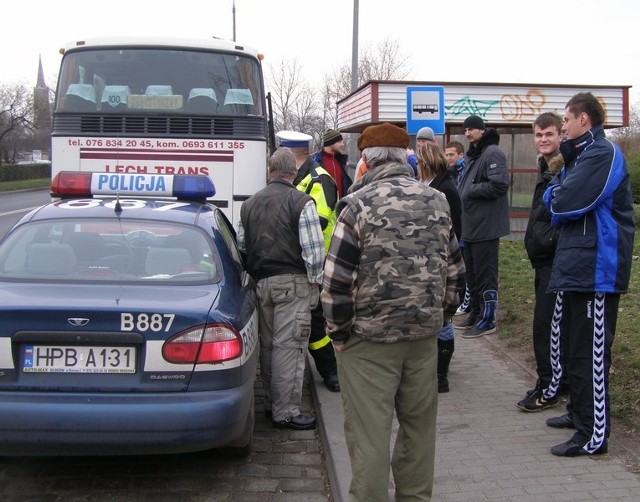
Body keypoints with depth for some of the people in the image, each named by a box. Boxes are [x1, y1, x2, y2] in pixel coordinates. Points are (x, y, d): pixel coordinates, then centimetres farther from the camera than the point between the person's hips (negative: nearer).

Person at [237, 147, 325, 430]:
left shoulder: (249, 204, 12)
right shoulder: (301, 202, -8)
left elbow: (241, 245, 16)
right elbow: (313, 248, -13)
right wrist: (314, 280, -2)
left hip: (260, 281, 6)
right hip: (292, 282, -6)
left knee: (267, 344, 15)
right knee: (288, 346, -4)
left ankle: (271, 403, 25)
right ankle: (285, 412, -1)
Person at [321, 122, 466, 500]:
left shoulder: (359, 205, -12)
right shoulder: (438, 202, 5)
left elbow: (337, 280, -14)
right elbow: (455, 271, 10)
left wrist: (339, 332, -2)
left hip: (369, 339, -5)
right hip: (424, 335, 5)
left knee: (369, 431, 4)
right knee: (419, 425, 17)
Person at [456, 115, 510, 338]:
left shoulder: (492, 153, -13)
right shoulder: (473, 154, 18)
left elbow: (500, 185, -24)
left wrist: (470, 191, -16)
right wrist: (462, 194, 6)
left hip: (485, 226, -10)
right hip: (470, 225, 10)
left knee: (485, 275, -3)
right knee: (472, 274, 16)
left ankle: (487, 319, 4)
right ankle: (476, 313, 27)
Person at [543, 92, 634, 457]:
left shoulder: (603, 153, -15)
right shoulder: (583, 153, 18)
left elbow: (566, 203, -22)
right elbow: (561, 195, 16)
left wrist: (553, 194, -1)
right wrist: (558, 192, -6)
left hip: (595, 267, -10)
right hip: (578, 265, 10)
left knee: (591, 353, -6)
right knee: (577, 346, 19)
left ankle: (594, 435, 0)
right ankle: (579, 412, 32)